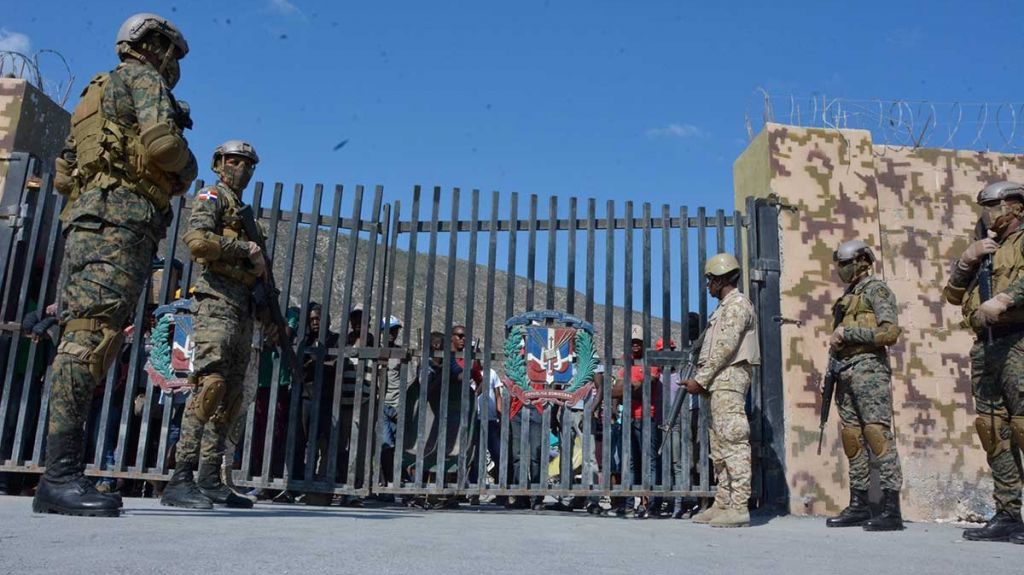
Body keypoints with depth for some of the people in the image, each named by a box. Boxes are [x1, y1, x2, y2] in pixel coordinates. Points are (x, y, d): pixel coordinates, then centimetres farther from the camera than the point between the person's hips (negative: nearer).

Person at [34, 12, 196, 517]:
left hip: (87, 221, 10)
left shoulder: (97, 94, 32)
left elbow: (63, 176, 30)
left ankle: (60, 476, 5)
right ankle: (61, 475, -25)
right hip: (119, 218, -10)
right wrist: (186, 171, 4)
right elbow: (163, 142, -15)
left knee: (85, 340, 5)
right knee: (91, 337, -19)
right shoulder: (143, 78, 5)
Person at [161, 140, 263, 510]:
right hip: (216, 301, -9)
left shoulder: (243, 212, 29)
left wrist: (259, 264, 8)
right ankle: (180, 480, -21)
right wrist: (245, 250, -8)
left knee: (231, 396, 5)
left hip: (242, 309, 9)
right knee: (210, 385, -20)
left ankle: (210, 480, 6)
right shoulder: (212, 197, 4)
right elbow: (197, 240, -14)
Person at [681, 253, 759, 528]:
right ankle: (722, 505, 13)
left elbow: (725, 348, -16)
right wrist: (705, 381, 12)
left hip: (729, 377, -10)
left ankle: (739, 507, -14)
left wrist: (700, 380, -16)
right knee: (720, 443, 9)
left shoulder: (736, 304, -7)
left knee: (733, 441, -13)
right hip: (721, 381, 10)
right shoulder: (726, 306, 24)